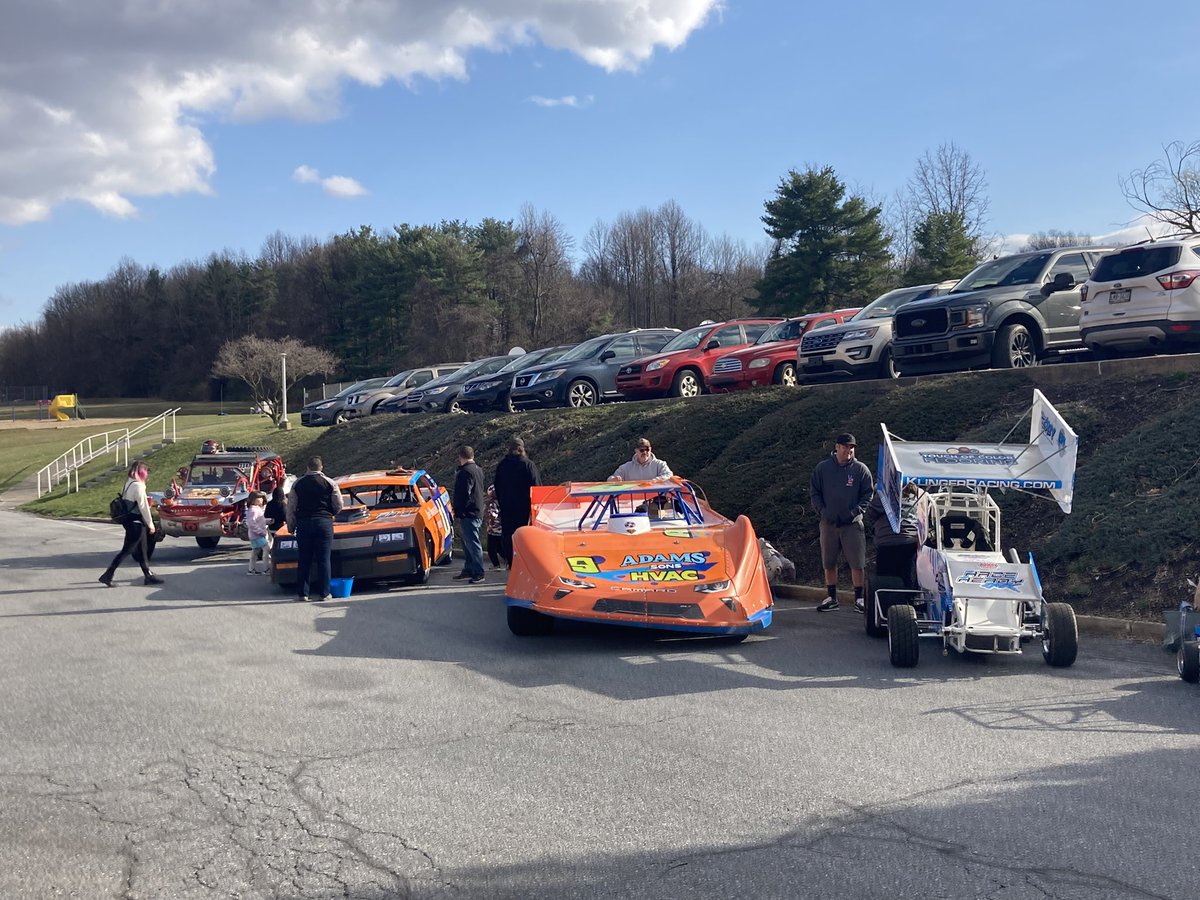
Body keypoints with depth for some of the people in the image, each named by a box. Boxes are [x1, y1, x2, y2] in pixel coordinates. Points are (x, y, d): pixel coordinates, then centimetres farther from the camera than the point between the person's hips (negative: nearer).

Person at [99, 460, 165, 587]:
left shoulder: (128, 484, 10)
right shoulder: (138, 485, -17)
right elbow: (143, 506, -16)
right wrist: (150, 524, -9)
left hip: (129, 520, 9)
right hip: (136, 523, -9)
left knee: (141, 550, 15)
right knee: (127, 550, -4)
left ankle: (148, 575, 22)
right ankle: (107, 575, -4)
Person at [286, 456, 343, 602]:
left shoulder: (298, 483, 5)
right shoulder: (329, 483, -2)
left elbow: (291, 507, 6)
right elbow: (338, 505, 1)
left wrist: (291, 526, 14)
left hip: (303, 523, 2)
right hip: (324, 523, -2)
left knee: (303, 560, 7)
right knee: (324, 560, 2)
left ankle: (302, 593, 7)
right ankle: (324, 593, 2)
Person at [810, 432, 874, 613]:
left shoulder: (860, 469, 0)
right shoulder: (822, 468, 2)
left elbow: (868, 494, 3)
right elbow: (814, 491, 7)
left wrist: (856, 511, -10)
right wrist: (822, 510, -6)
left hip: (853, 523, -1)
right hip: (829, 523, 1)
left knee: (857, 562, -1)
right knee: (829, 562, 8)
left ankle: (858, 598, 10)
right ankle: (832, 598, 19)